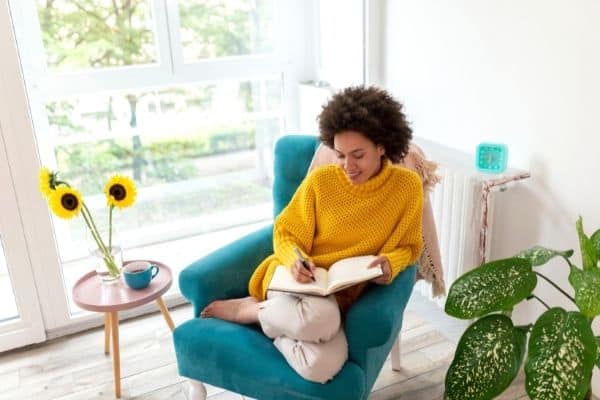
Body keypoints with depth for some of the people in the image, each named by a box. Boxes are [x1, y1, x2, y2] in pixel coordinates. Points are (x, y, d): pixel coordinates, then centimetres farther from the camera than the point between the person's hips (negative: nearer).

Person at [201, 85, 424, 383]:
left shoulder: (407, 186, -3)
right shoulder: (320, 180, -5)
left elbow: (408, 246, 9)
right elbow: (285, 234, 3)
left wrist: (390, 264, -15)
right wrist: (295, 260, -20)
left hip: (342, 296, 2)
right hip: (297, 279, -1)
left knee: (321, 366, -30)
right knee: (319, 316, -39)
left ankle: (261, 313, -3)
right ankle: (245, 308, -9)